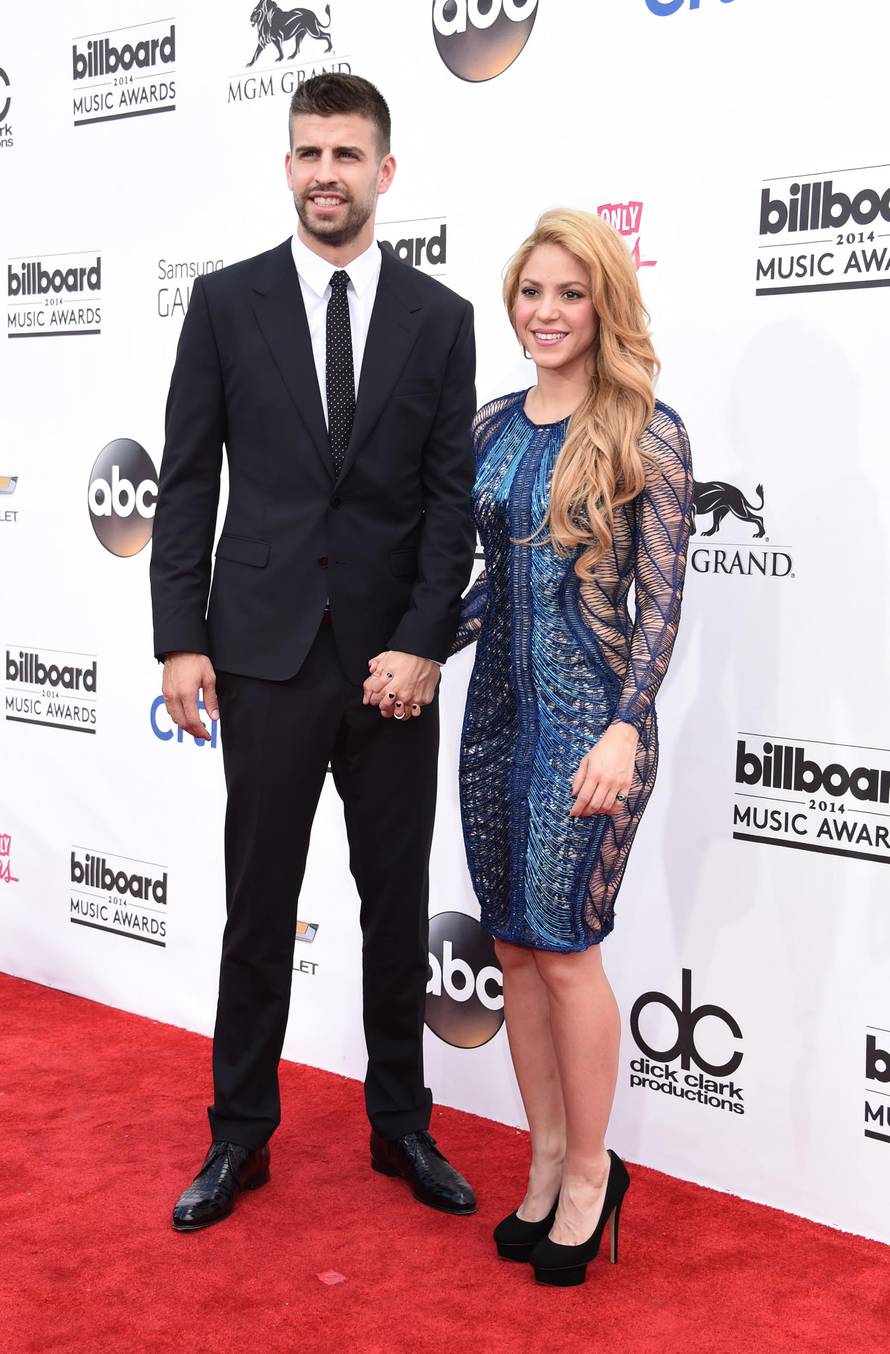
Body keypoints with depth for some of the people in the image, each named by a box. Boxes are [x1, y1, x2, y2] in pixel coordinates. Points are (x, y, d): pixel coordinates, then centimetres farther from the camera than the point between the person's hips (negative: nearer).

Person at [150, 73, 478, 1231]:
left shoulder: (439, 318, 4)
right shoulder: (227, 303, 3)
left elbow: (452, 494, 0)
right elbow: (187, 482, 2)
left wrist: (425, 645, -9)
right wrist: (182, 639, -4)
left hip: (395, 659, 1)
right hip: (265, 653, -1)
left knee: (399, 904, 11)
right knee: (259, 905, 7)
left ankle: (402, 1124, 26)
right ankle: (240, 1136, 22)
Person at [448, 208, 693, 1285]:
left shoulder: (645, 433, -8)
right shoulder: (493, 427, 9)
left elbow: (662, 600, -10)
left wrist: (625, 728, -18)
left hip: (587, 716, -6)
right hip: (499, 708, 6)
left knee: (563, 943, -3)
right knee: (514, 943, 10)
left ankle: (591, 1174, 16)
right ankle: (547, 1165, 24)